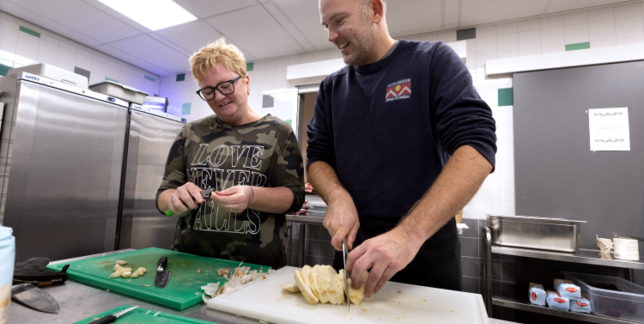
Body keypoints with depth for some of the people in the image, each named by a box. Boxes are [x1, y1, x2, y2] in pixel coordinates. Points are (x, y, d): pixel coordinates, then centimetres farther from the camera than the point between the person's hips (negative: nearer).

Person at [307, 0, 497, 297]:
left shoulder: (434, 61, -5)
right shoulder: (331, 88, 6)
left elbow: (477, 148, -17)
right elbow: (318, 157, 6)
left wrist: (410, 233, -29)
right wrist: (338, 198, -16)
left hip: (426, 249, -2)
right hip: (353, 246, 4)